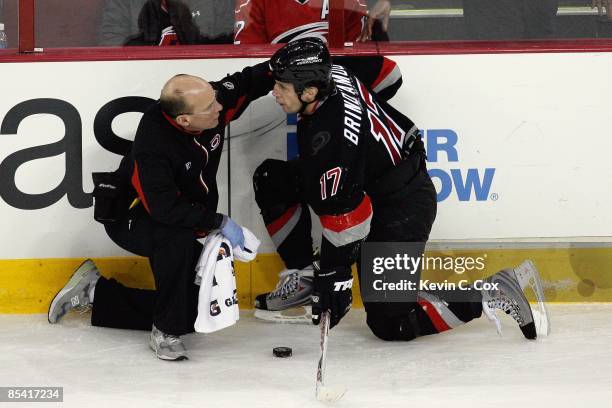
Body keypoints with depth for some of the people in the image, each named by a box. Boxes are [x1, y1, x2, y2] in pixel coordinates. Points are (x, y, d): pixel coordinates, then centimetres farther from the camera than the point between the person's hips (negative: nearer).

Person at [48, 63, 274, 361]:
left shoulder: (212, 100, -17)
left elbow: (246, 84, -1)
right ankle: (165, 334, -22)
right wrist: (218, 222, -33)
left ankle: (95, 293, 19)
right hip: (130, 220, -7)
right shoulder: (153, 144, -35)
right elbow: (164, 208, -37)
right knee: (177, 239, -40)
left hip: (178, 224, 8)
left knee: (193, 311, 6)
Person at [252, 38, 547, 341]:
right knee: (272, 179, 6)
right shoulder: (329, 73, -10)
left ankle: (492, 295, -2)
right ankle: (304, 276, 13)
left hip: (401, 209, -10)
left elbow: (343, 215, -29)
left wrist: (334, 276, -20)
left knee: (390, 324, -9)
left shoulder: (329, 137, -33)